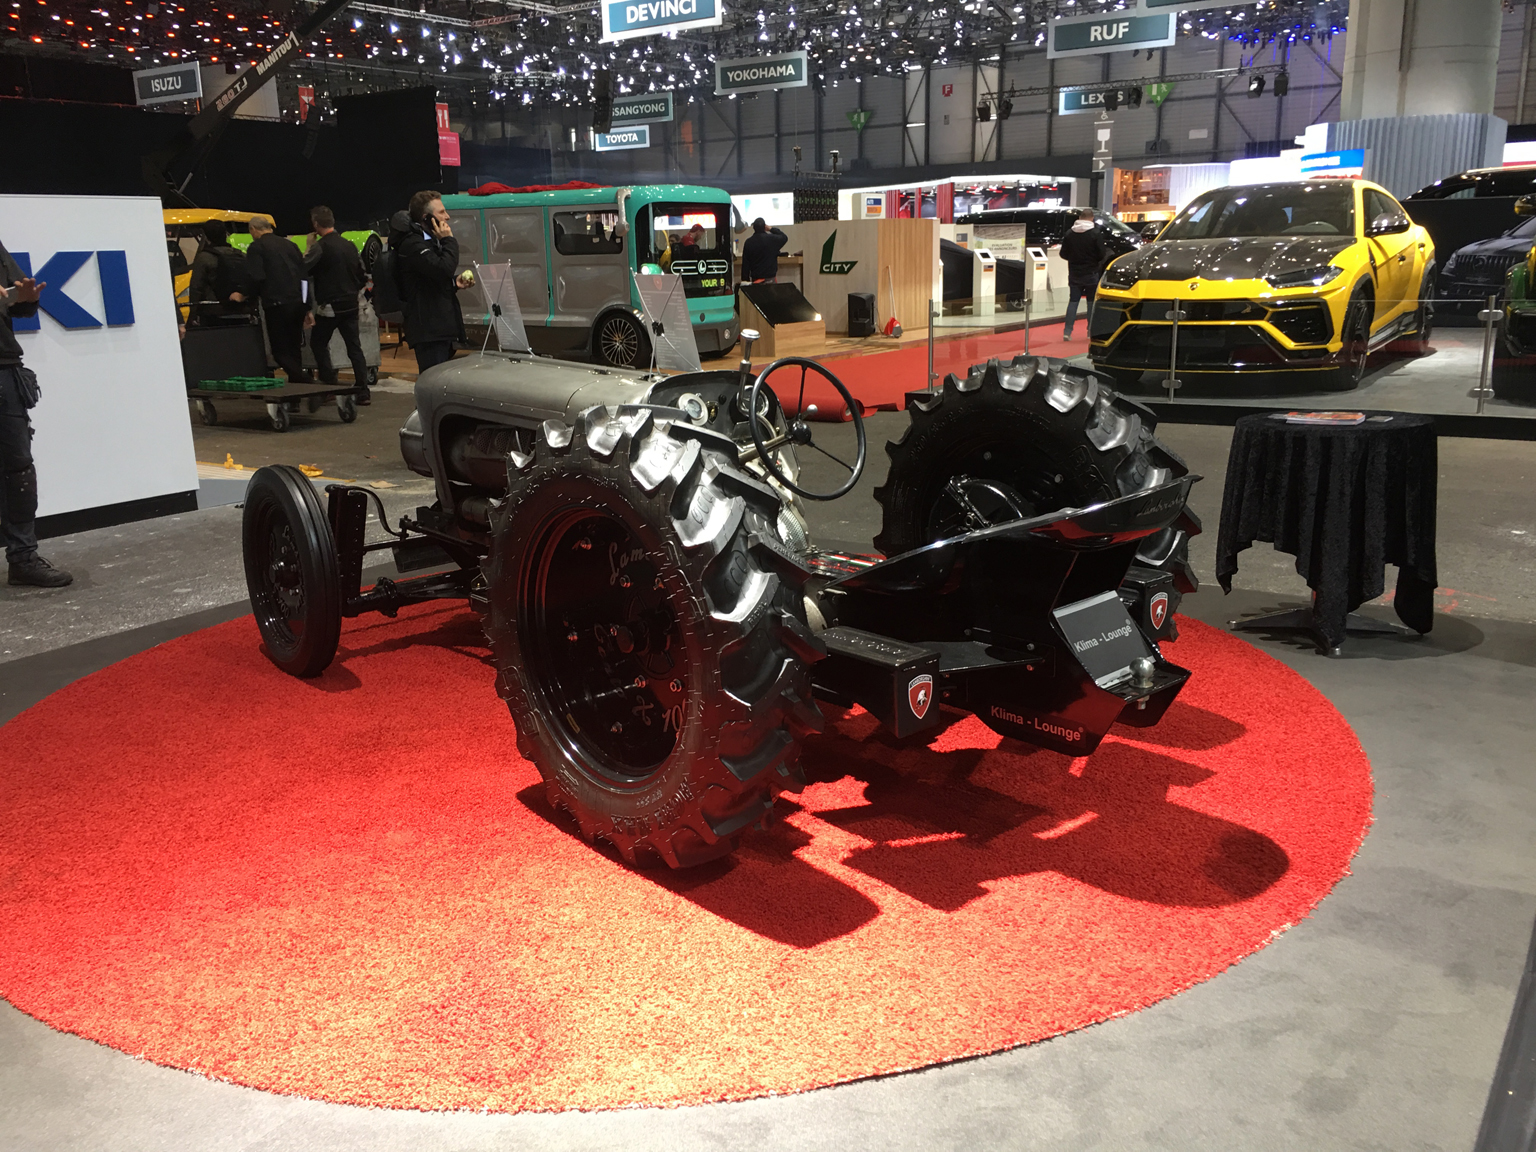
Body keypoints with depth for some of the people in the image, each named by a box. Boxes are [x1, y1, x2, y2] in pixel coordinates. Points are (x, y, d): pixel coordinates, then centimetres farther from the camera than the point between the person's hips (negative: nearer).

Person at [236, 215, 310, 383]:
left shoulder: (257, 247, -3)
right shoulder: (290, 245, 18)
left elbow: (255, 277, -13)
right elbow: (304, 275, 17)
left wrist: (246, 295, 6)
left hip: (277, 305, -7)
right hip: (297, 304, 7)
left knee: (280, 351, -3)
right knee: (294, 349, 14)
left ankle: (305, 383, -17)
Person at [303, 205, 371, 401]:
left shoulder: (320, 246, -12)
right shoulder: (350, 245, 9)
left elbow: (303, 268, -17)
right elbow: (363, 276, 13)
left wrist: (308, 247, -2)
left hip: (329, 306, -6)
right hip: (350, 305, 6)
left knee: (318, 344, 11)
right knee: (354, 347, 5)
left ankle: (329, 385, 4)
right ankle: (363, 391, 0)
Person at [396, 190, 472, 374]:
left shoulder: (429, 242, 22)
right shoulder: (413, 245, -13)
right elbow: (444, 268, -27)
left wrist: (454, 283, 11)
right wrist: (448, 240, -11)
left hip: (440, 328, 11)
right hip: (429, 330, -11)